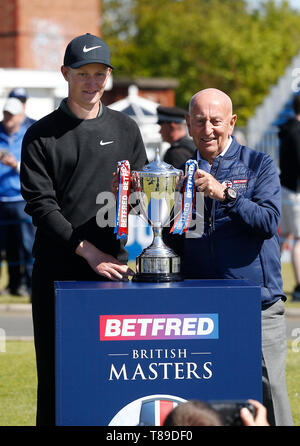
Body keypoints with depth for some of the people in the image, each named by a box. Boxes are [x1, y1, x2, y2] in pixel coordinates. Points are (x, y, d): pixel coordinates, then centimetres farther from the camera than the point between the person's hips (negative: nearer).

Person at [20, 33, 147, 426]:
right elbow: (40, 205, -5)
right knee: (56, 374, -1)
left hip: (115, 265, 2)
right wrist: (89, 252, -14)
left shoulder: (125, 129, 14)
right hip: (59, 271, -2)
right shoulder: (42, 135, 3)